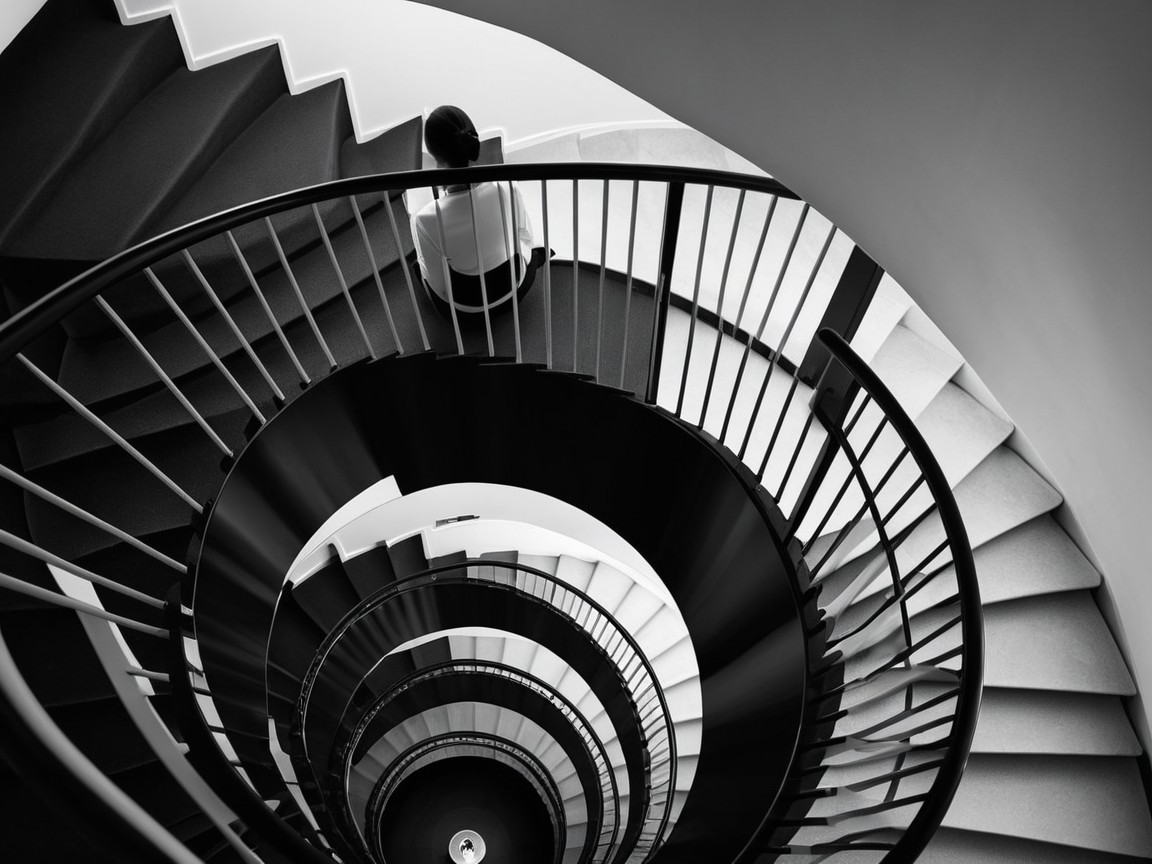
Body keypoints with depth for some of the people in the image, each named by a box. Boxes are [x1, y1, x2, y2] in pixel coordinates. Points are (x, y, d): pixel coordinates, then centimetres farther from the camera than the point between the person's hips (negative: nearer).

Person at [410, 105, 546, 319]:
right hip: (515, 289, 2)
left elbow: (439, 286, -20)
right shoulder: (508, 189, -28)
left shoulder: (426, 220, -36)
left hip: (465, 308, -1)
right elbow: (526, 235, -6)